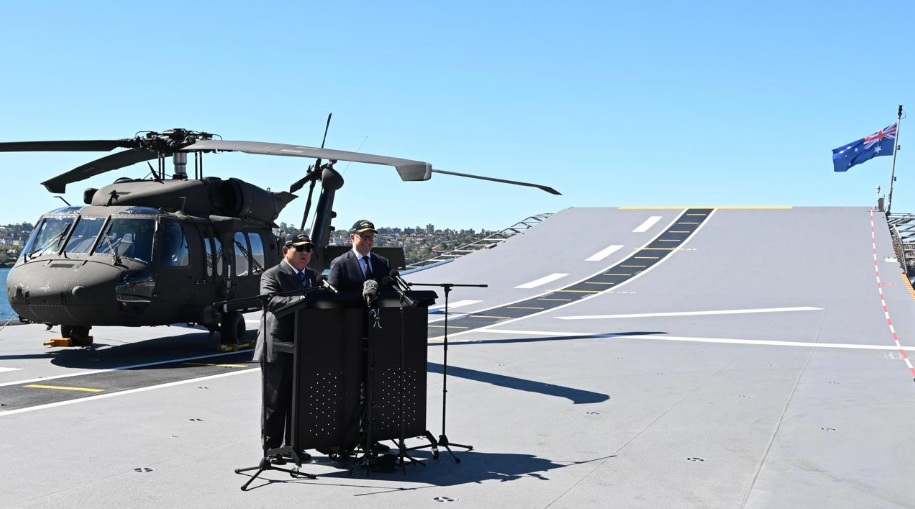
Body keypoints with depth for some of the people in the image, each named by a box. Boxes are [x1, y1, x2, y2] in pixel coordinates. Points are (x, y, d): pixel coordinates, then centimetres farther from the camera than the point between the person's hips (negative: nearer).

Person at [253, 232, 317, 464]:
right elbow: (271, 300, -24)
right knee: (275, 402, 2)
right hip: (277, 348, -6)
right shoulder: (272, 275, -6)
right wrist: (299, 300, -38)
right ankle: (271, 449, 11)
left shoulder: (312, 276, 17)